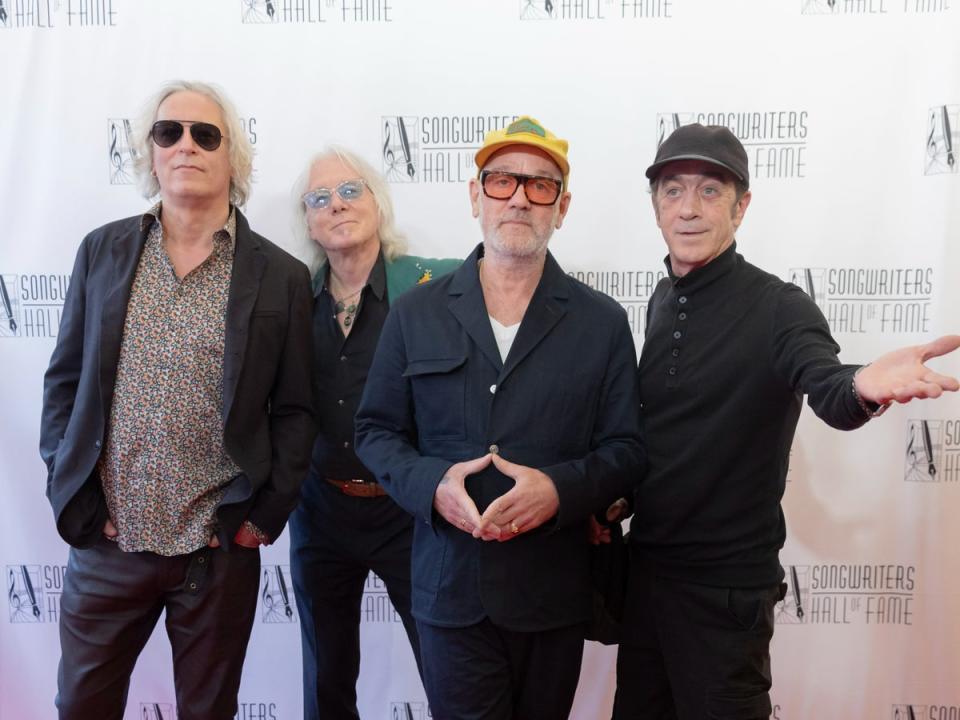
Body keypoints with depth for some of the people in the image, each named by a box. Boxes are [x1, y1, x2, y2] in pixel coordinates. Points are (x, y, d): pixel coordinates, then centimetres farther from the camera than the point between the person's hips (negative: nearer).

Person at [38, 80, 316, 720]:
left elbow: (293, 412, 1)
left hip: (221, 550, -1)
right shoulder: (103, 252, 4)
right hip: (106, 541, 2)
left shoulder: (281, 276, -2)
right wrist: (71, 496, -1)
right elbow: (64, 381, 7)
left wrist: (265, 515, -6)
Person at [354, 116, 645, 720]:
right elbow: (377, 431, 5)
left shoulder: (603, 322, 0)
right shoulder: (416, 314, 2)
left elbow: (626, 448, 0)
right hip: (452, 589, 0)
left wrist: (559, 489, -20)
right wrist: (431, 484, -15)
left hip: (555, 595, 1)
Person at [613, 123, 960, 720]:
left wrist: (861, 388, -54)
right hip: (644, 564, 6)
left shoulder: (778, 307, -15)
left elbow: (828, 391, -32)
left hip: (726, 584, -6)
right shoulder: (663, 301, 3)